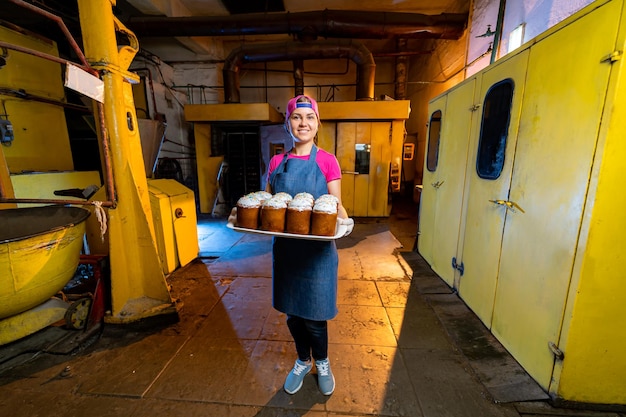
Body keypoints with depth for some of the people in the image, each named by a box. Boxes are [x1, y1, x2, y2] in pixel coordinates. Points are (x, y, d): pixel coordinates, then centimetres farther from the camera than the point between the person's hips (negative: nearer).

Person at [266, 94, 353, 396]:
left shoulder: (327, 161, -5)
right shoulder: (277, 162, 4)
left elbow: (336, 205, -4)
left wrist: (344, 220, -25)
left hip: (316, 250, -3)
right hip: (285, 249, 4)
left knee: (313, 316, 9)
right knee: (292, 312, 18)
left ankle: (322, 363, 43)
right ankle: (303, 361, 47)